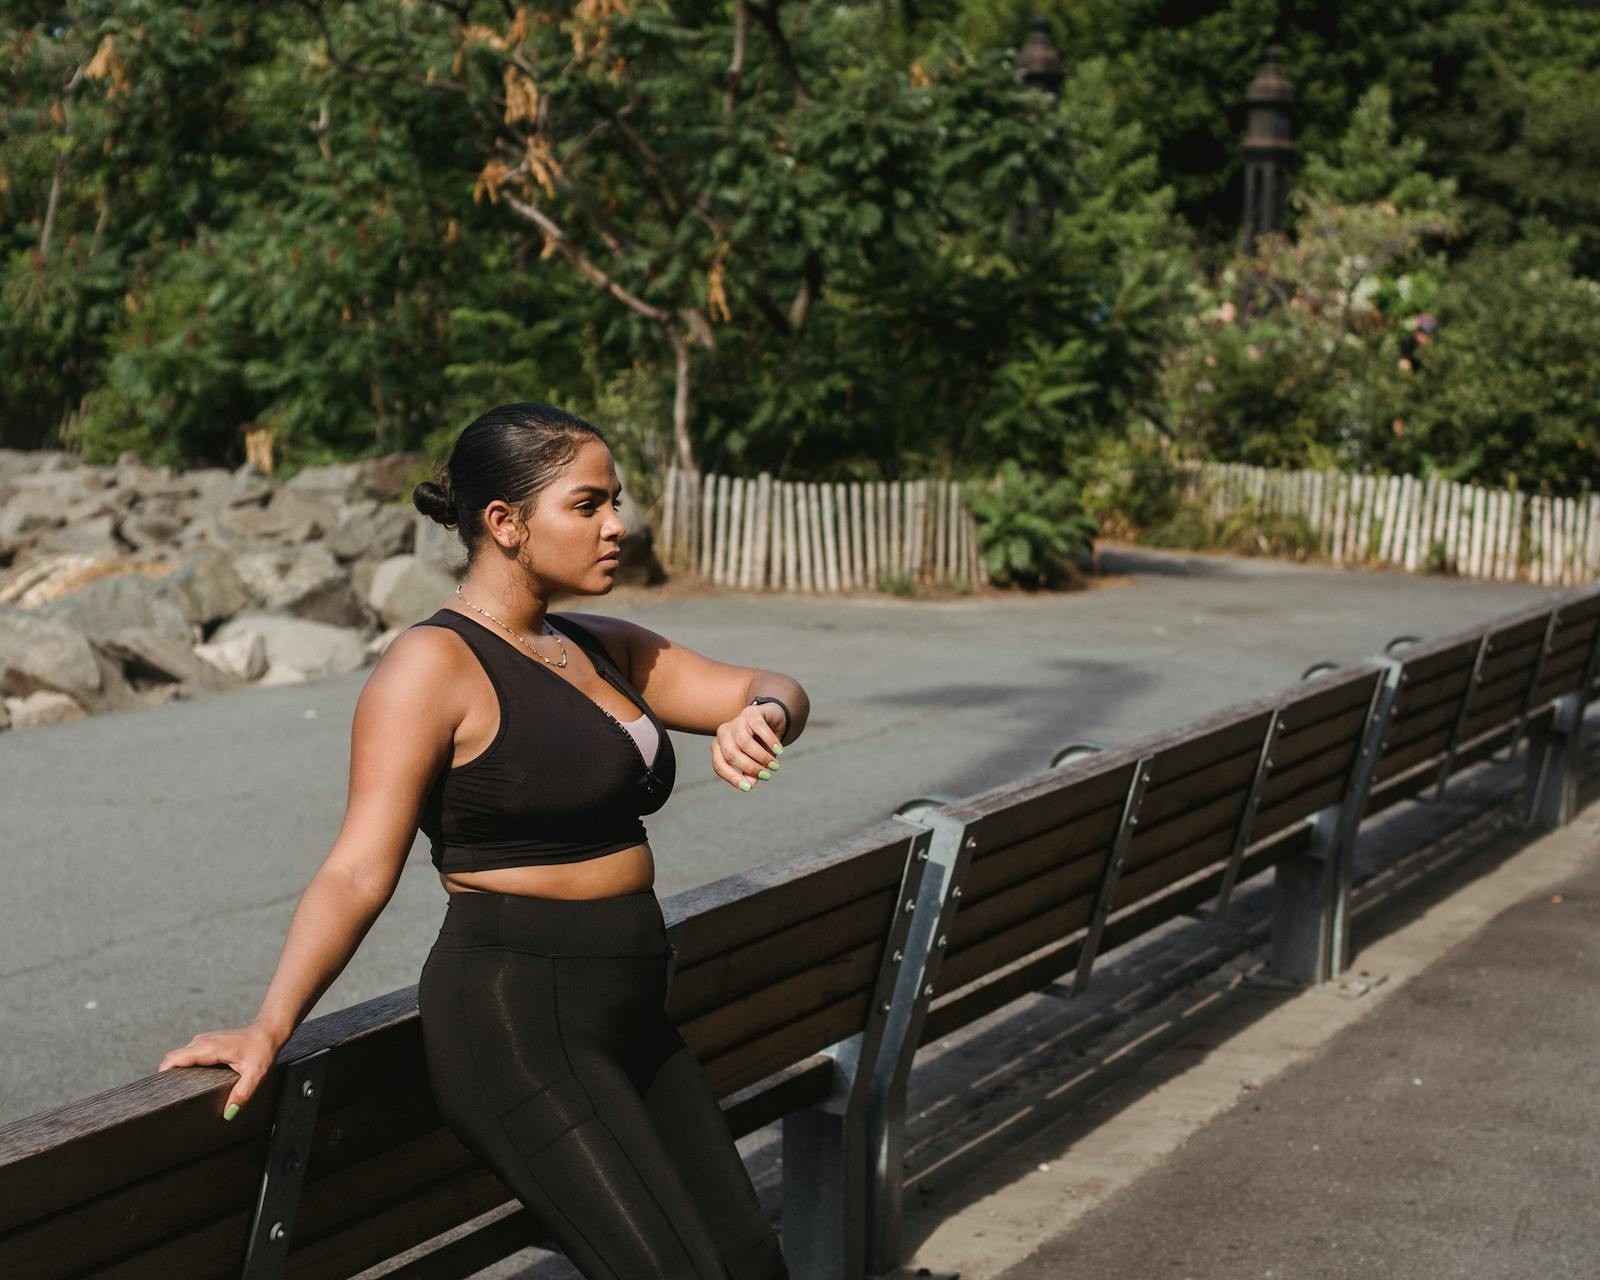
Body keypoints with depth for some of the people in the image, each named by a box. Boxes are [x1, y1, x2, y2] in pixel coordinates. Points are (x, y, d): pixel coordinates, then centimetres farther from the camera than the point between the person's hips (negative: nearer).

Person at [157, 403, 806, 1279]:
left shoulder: (603, 648, 13)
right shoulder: (435, 664, -12)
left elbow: (771, 690, 11)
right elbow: (360, 869, -17)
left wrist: (760, 714, -13)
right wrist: (271, 1025, -28)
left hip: (625, 1013, 9)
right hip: (517, 1020, -8)